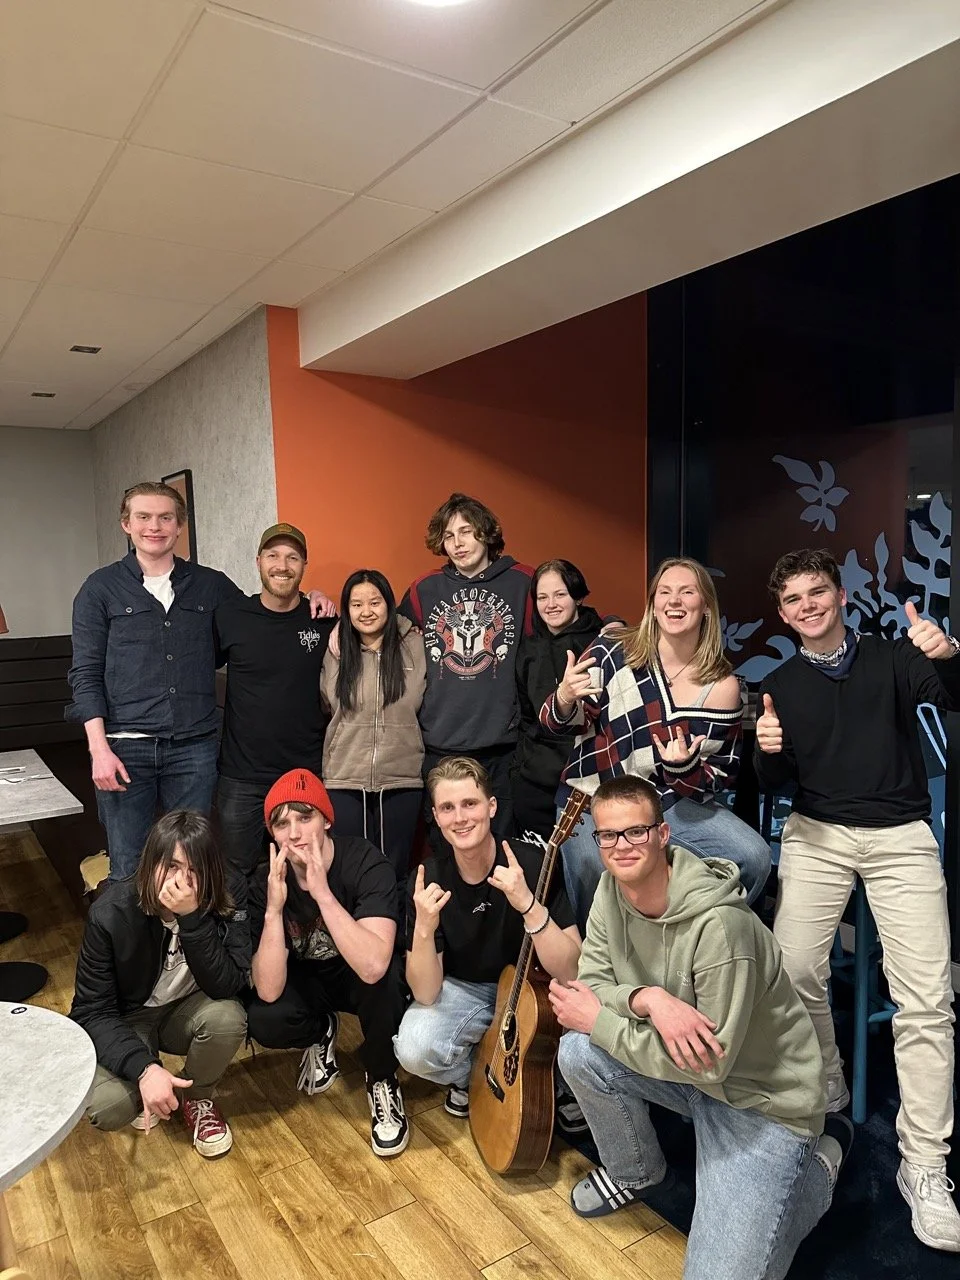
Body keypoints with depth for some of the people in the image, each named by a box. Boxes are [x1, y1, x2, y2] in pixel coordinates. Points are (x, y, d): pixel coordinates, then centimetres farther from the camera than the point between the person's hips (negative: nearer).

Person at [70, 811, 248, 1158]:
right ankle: (146, 1083, 9)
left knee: (227, 1017, -31)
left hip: (186, 1012, 1)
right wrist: (143, 1067, -35)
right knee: (106, 1107, -28)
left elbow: (226, 987, -31)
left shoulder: (222, 910, -21)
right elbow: (92, 1010, -20)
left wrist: (192, 917, -42)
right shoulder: (111, 913, -24)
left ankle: (196, 1096, 1)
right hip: (126, 1020, -1)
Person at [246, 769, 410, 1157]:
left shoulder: (366, 864, -30)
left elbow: (373, 965, -43)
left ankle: (382, 1081, -6)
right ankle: (321, 1032, 11)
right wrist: (274, 908, -38)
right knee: (263, 1021, -26)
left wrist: (323, 893, -47)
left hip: (362, 982, -3)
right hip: (309, 983, 3)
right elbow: (269, 991, -26)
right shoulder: (265, 884, -19)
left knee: (380, 977, -36)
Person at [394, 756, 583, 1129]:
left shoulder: (534, 864, -24)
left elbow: (570, 971, -28)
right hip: (463, 990, 2)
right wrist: (424, 928, -38)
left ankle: (559, 1081, 5)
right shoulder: (428, 879, -19)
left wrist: (528, 904, -43)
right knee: (413, 1049, -27)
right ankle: (474, 1075, 8)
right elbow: (425, 993, -19)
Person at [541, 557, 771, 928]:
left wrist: (684, 767, -24)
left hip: (670, 802, 2)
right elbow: (556, 724, -7)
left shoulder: (722, 686, -5)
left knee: (754, 858, -11)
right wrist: (564, 698, -31)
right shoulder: (613, 650, -12)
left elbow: (723, 776, -2)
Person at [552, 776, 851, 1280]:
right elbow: (591, 983, -9)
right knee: (577, 1052, -17)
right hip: (682, 1069, 6)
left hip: (761, 1094, -6)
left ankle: (820, 1158, 14)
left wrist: (598, 1021, -22)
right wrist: (647, 998, -31)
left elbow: (711, 1063, -27)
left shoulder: (719, 925, -32)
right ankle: (635, 1173, 13)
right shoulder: (611, 890, -10)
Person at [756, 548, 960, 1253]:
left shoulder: (893, 657, 1)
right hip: (818, 835, 2)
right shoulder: (778, 685, 8)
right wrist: (769, 750, -17)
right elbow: (778, 785, 6)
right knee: (796, 969, -9)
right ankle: (825, 1085, 18)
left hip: (901, 836, -2)